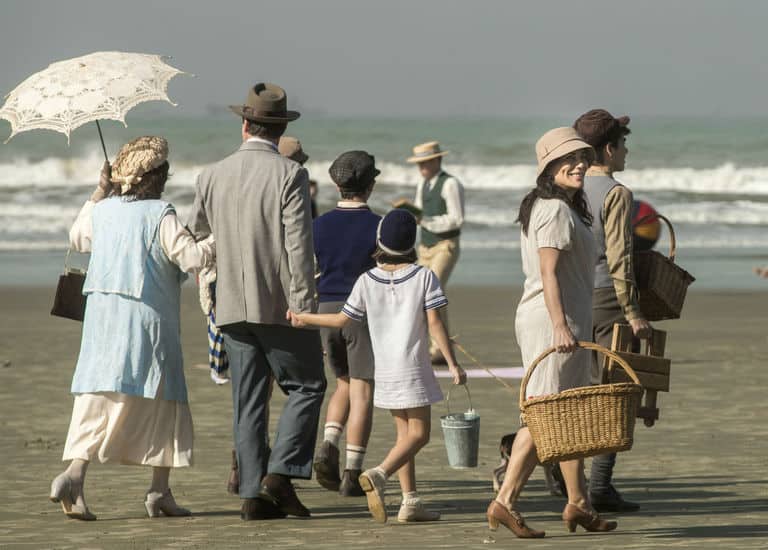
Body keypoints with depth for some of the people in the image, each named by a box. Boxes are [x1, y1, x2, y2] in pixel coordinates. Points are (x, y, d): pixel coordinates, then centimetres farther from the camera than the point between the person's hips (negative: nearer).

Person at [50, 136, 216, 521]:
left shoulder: (102, 211, 8)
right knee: (162, 401, 8)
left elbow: (77, 238, 28)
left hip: (101, 314, 5)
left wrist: (99, 193, 35)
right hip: (147, 320, -5)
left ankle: (75, 473, -17)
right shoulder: (160, 215, -10)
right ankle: (159, 491, 9)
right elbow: (192, 257, -15)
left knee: (96, 401, 3)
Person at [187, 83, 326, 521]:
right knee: (306, 386, 9)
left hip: (233, 307, 4)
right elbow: (299, 247, -14)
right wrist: (305, 308, -12)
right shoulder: (289, 174, -10)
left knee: (249, 402, 8)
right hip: (280, 305, -4)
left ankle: (254, 494, 4)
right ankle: (281, 473, -5)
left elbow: (196, 231, 20)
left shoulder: (213, 176, 5)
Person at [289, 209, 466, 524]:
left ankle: (410, 502, 9)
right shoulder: (423, 277, -7)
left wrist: (303, 319, 19)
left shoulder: (367, 281, 1)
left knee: (405, 433, 14)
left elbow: (342, 320, 5)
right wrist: (453, 364, -6)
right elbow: (434, 323, -11)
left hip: (384, 370, 5)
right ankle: (378, 475, -27)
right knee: (418, 434, -3)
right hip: (412, 369, -5)